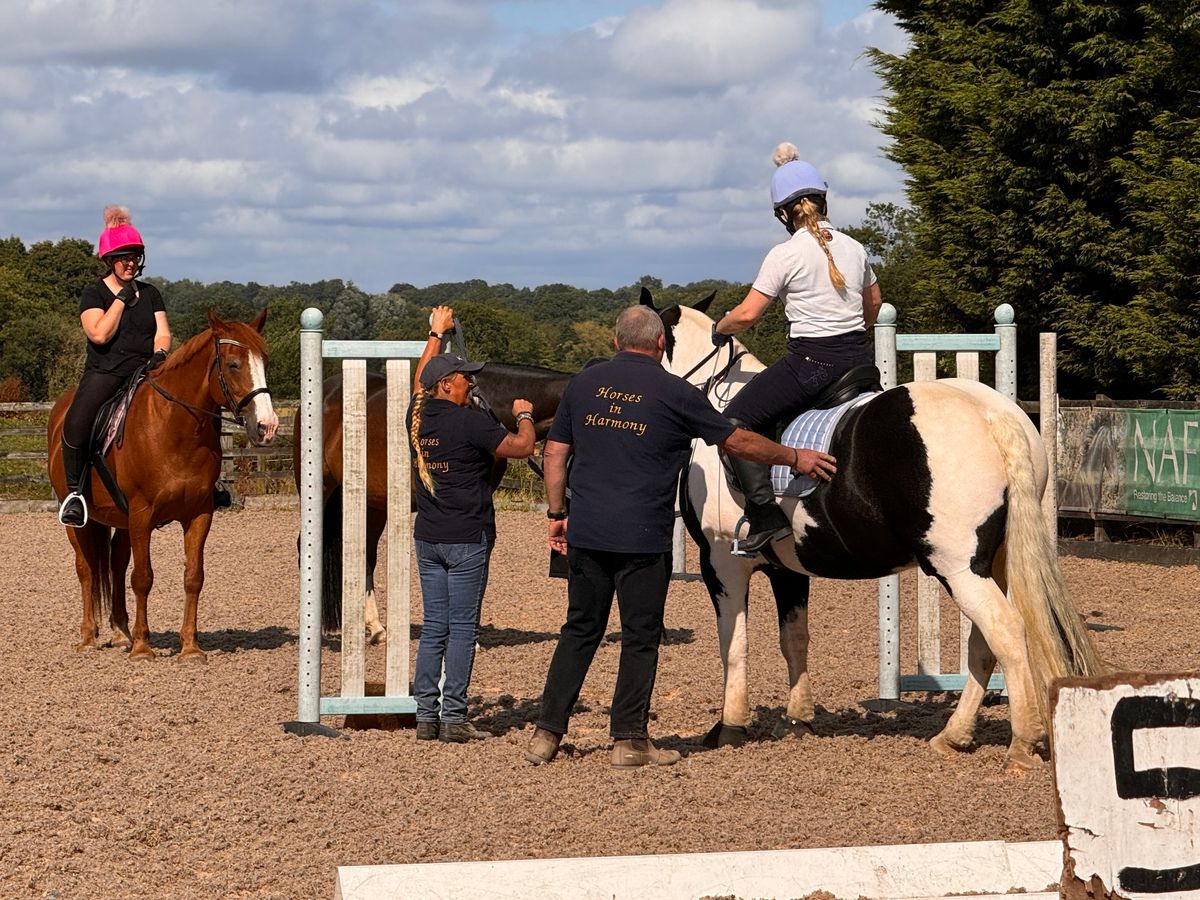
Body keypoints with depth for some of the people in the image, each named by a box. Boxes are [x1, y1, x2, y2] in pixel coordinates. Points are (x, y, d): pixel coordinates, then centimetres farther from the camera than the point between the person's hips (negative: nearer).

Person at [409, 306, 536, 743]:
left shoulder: (418, 416, 6)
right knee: (462, 629, -3)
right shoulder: (471, 421, -14)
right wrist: (524, 416, 11)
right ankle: (453, 719, -4)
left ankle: (426, 716, 7)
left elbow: (422, 377, 26)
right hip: (467, 539, -6)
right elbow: (521, 447, -9)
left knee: (433, 628, 9)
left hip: (428, 538, 7)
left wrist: (437, 333, 39)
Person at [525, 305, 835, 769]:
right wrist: (794, 458, 14)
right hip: (643, 538, -4)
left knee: (580, 630, 13)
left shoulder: (584, 383, 7)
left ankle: (546, 734, 10)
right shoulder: (674, 392, -3)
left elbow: (554, 453, 9)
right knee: (640, 637, 5)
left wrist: (557, 513, 18)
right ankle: (629, 740, 6)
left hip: (586, 533, 4)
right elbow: (737, 441, 3)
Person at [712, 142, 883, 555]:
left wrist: (720, 330, 10)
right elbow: (874, 306, 22)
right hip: (860, 358, 6)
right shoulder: (854, 247, 8)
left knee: (736, 418, 2)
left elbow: (746, 314, -11)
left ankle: (765, 514, -9)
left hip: (811, 362, -6)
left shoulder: (786, 254, -11)